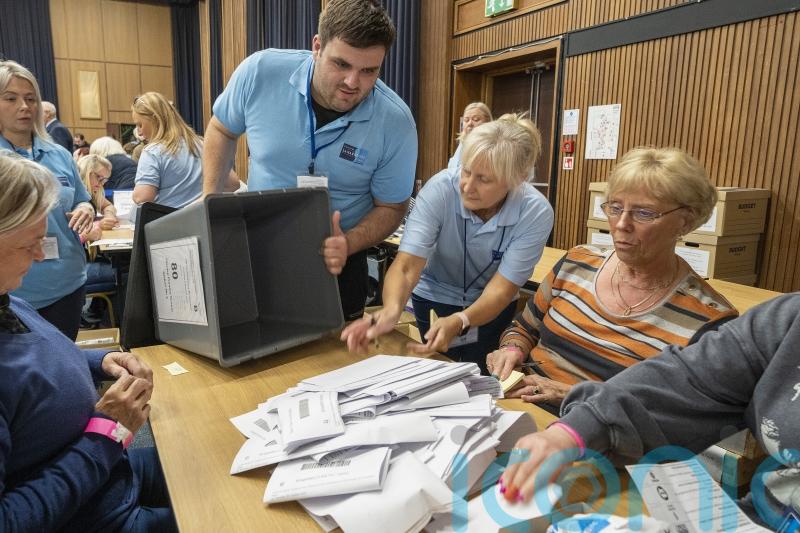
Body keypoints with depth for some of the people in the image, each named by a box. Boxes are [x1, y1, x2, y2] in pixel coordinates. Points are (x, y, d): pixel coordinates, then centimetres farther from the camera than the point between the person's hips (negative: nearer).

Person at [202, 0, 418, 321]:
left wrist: (348, 244, -27)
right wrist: (209, 199, -7)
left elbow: (390, 207, -8)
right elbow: (222, 130, 5)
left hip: (336, 263, -1)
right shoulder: (260, 72, -15)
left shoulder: (396, 123, -18)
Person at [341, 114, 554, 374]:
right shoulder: (439, 189, -26)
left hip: (492, 310, 1)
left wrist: (459, 322, -44)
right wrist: (391, 310, -53)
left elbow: (501, 289, -25)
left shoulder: (536, 213, -24)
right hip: (433, 302, 0)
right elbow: (407, 265, -32)